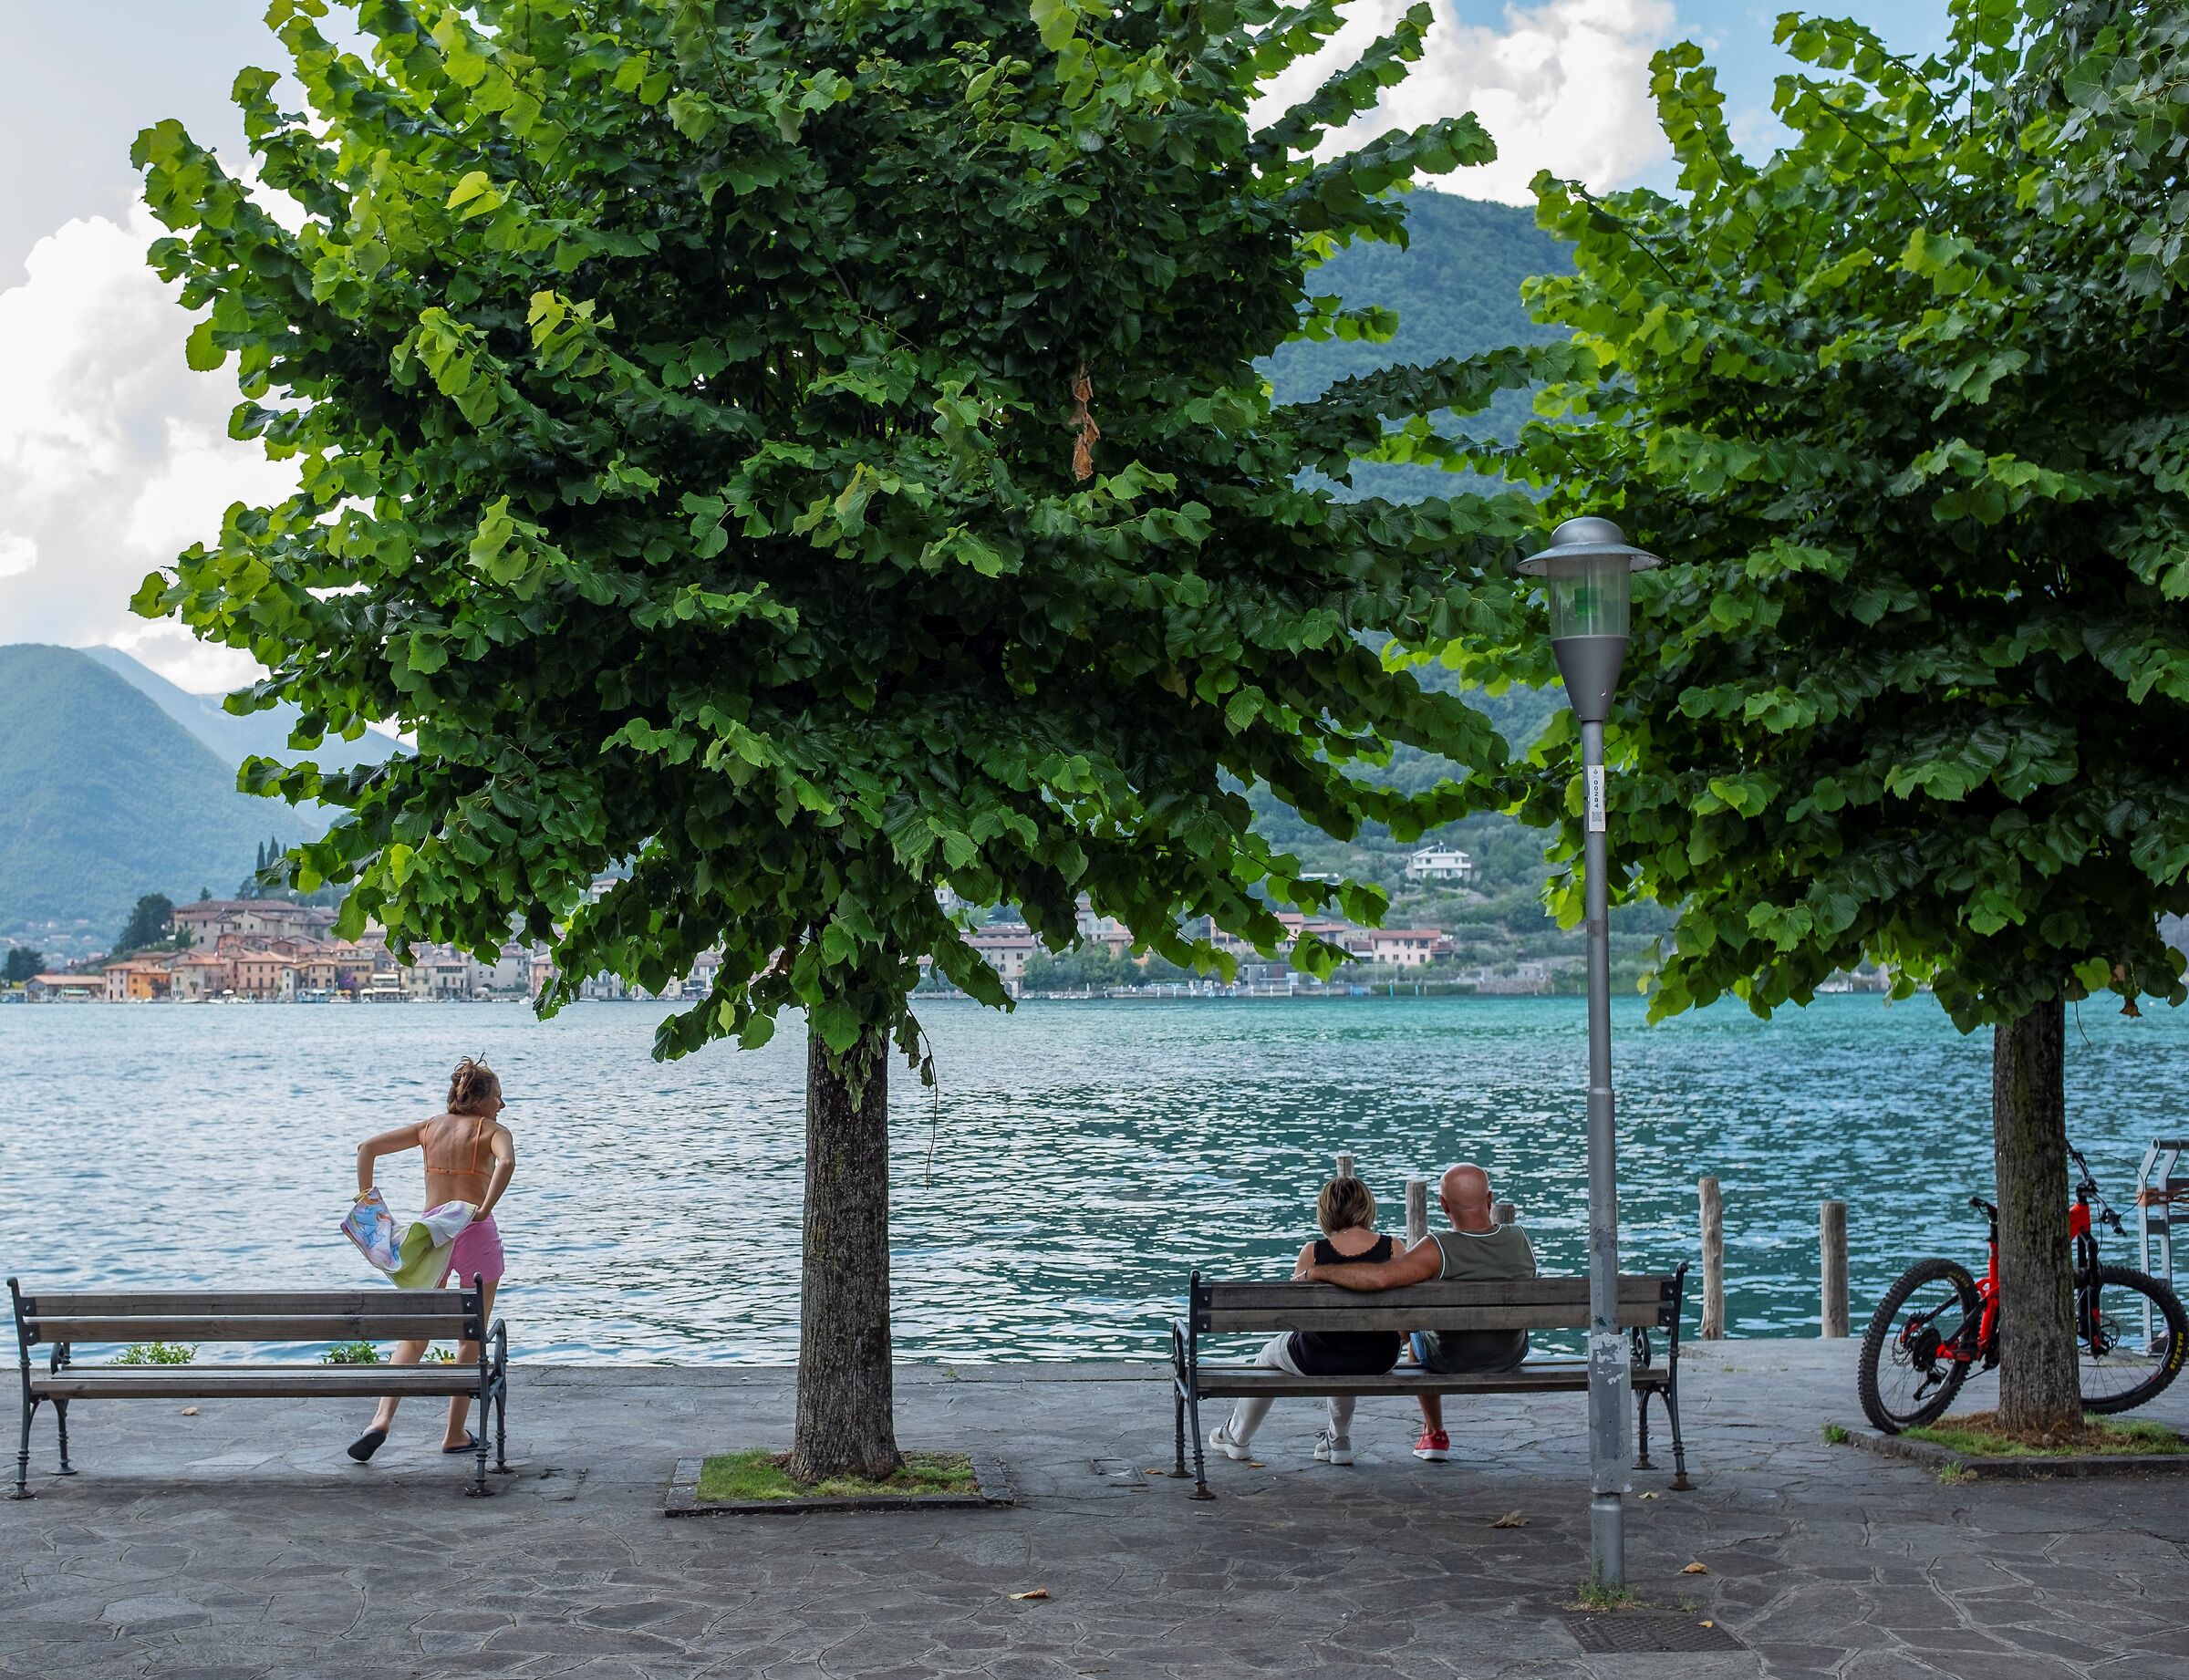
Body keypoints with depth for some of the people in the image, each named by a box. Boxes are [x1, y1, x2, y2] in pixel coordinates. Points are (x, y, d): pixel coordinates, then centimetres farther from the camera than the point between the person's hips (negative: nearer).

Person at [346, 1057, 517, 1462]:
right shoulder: (492, 1130, -1)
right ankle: (455, 1434, 11)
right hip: (475, 1233, -3)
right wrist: (485, 1210, -21)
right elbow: (506, 1162, -24)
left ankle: (383, 1418, -9)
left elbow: (368, 1147, 8)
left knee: (413, 1335, 10)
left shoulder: (430, 1128, 13)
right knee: (471, 1339, 10)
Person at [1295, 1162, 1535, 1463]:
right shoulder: (1519, 1239, -20)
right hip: (1512, 1358, 3)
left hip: (1451, 1362, -3)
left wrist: (1317, 1271, -29)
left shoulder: (1439, 1250, -32)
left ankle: (1434, 1434, 42)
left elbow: (1378, 1277, -42)